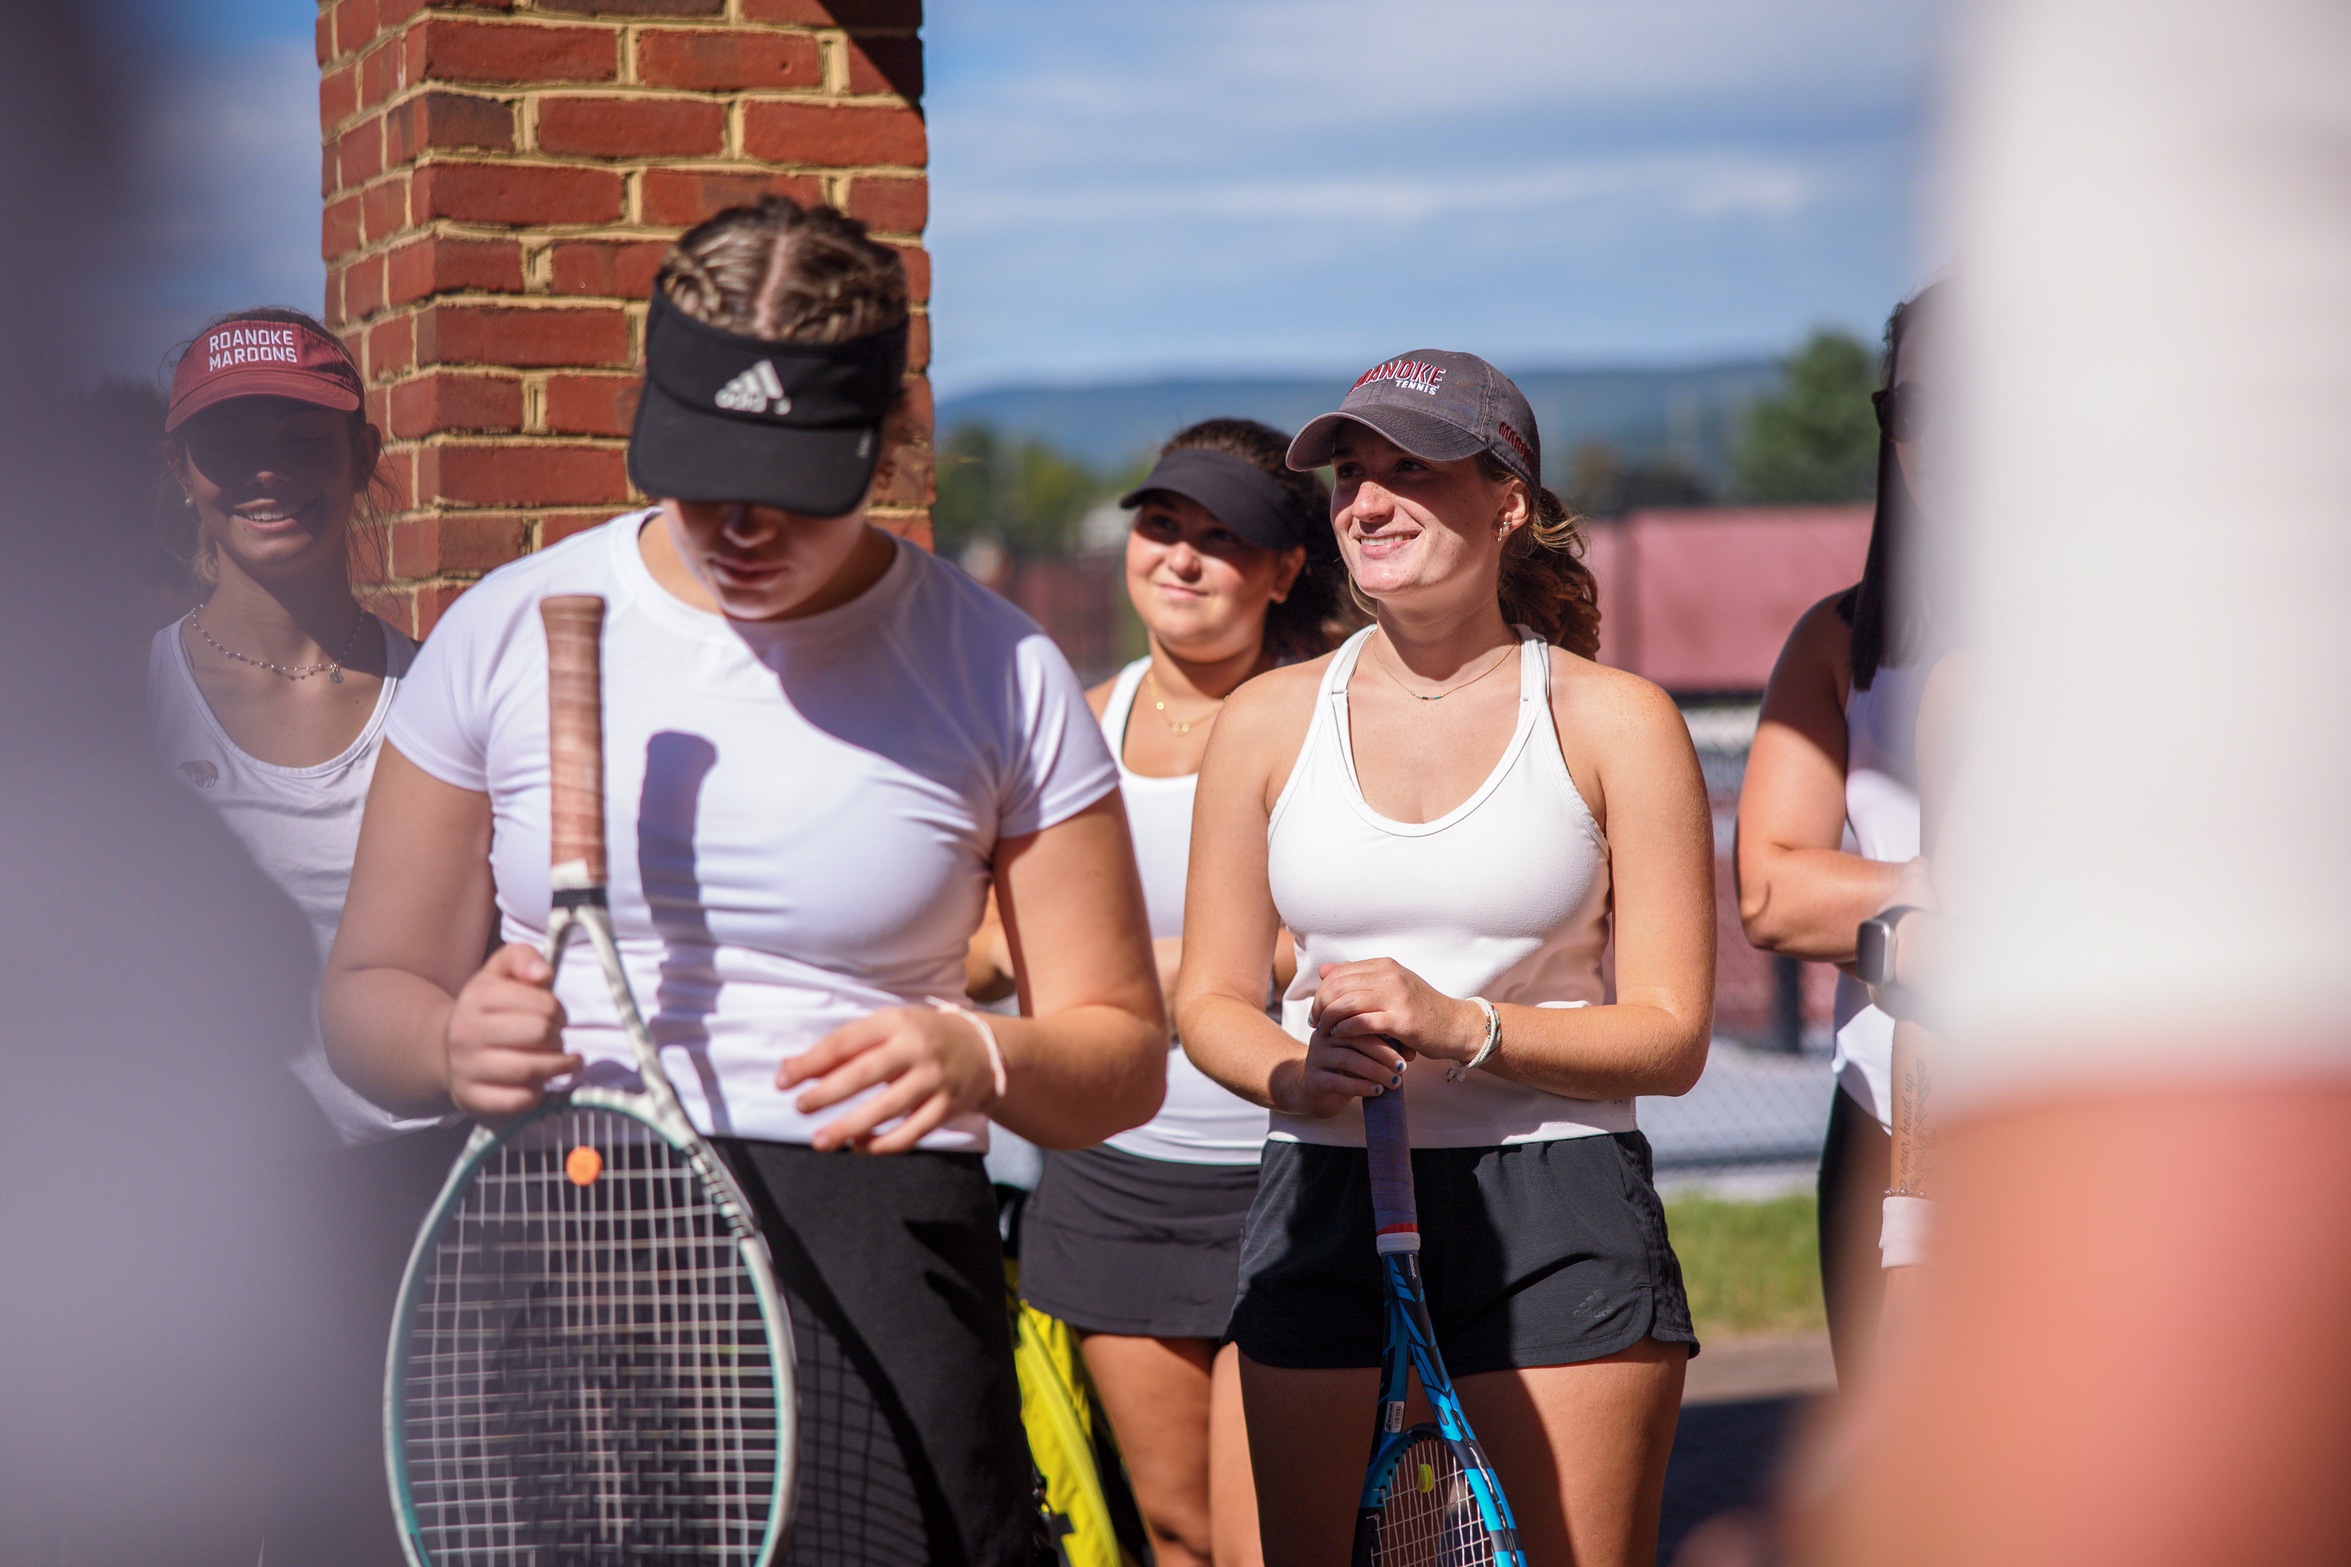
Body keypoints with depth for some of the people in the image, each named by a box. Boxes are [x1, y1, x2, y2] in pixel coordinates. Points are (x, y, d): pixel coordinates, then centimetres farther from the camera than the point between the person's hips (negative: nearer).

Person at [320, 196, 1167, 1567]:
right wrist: (452, 1047, -12)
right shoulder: (507, 632, 6)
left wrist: (981, 1061, -15)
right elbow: (372, 987, 12)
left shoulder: (1002, 676, 4)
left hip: (877, 1291, -1)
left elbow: (1123, 1054, 8)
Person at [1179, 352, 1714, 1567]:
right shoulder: (1269, 721, 7)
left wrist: (1463, 1028, -17)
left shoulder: (1614, 722, 0)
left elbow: (1672, 1034, -2)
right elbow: (1212, 997, 12)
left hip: (1562, 1217, -2)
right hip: (1325, 1206, 2)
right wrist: (1299, 1075, -11)